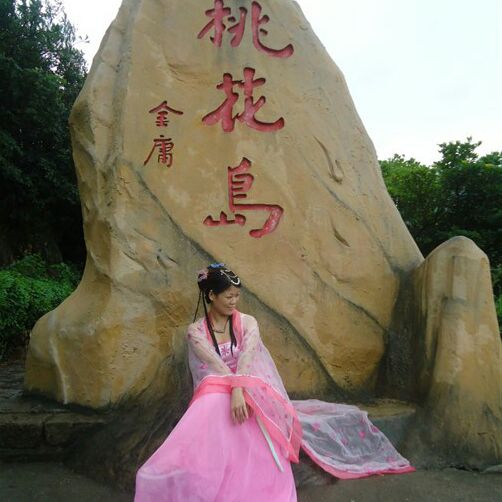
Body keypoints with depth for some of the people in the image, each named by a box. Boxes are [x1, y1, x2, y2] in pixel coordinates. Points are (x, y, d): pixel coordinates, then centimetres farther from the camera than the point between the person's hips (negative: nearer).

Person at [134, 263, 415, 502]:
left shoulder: (247, 322, 2)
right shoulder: (196, 331, 0)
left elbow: (246, 358, -17)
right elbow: (217, 367, -14)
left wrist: (238, 390, -36)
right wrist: (233, 391, -28)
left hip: (249, 392, 1)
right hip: (215, 397, 0)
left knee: (255, 459, -29)